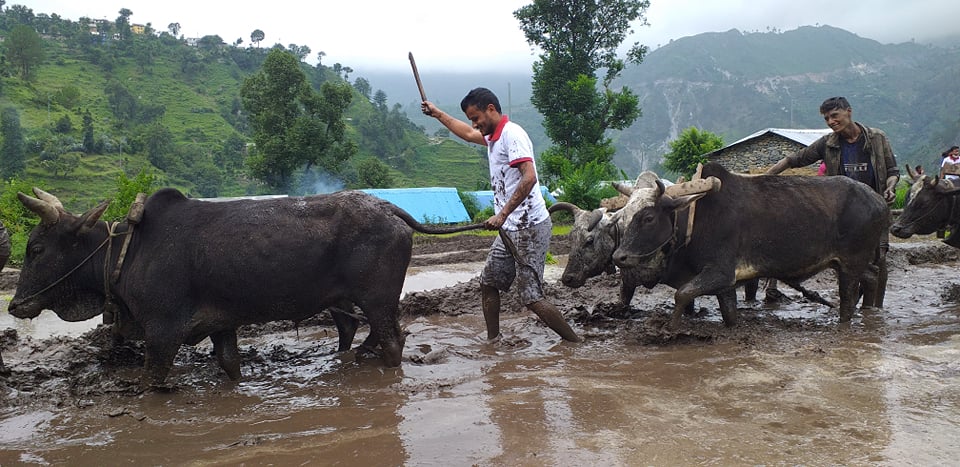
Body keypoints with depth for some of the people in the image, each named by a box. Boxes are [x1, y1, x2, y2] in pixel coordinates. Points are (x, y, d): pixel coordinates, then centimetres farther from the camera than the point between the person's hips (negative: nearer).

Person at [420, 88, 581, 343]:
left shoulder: (512, 134, -13)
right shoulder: (493, 136, 15)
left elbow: (529, 178, -25)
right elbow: (467, 134, 37)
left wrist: (503, 214, -29)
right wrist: (437, 113, 43)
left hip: (529, 228, -10)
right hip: (510, 229, 10)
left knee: (532, 298, -8)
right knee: (488, 283, 14)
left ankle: (577, 345, 3)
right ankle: (493, 340, 26)